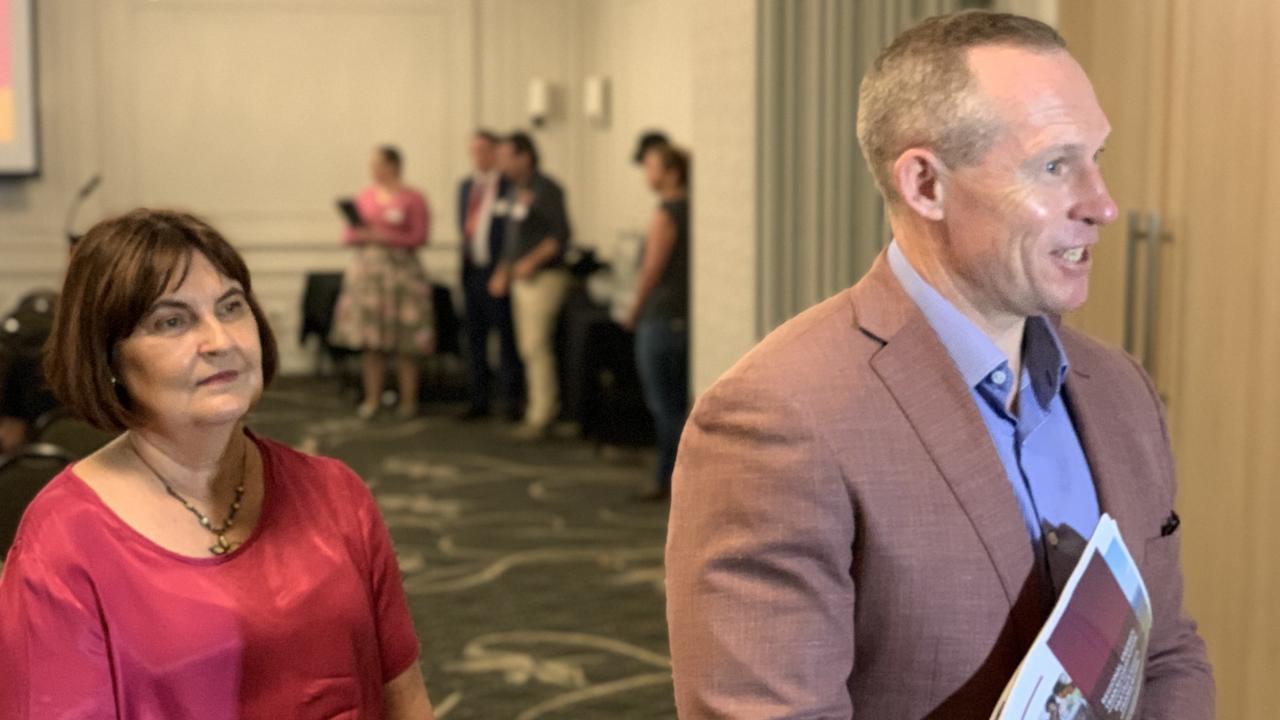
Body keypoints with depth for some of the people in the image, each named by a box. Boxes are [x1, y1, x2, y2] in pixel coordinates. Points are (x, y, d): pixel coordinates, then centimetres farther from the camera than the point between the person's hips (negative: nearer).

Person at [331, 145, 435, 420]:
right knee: (369, 341, 2)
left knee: (405, 343, -4)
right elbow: (349, 234, 13)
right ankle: (372, 399, 9)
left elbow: (420, 237, -7)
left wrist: (384, 237, -14)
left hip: (402, 270, -4)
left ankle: (408, 400, 3)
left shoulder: (413, 199, 0)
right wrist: (360, 235, -9)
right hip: (366, 269, 4)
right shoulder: (364, 196, 12)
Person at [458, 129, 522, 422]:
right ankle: (479, 400, 18)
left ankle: (510, 401, 6)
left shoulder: (510, 187, -6)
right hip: (472, 271, 7)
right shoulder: (465, 186, 15)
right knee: (475, 338, 10)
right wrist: (465, 260, 10)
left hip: (497, 271, -7)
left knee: (506, 337, -1)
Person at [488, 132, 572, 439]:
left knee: (536, 346, -9)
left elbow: (561, 234, -18)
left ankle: (541, 416, -4)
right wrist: (503, 272, 14)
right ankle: (542, 407, 18)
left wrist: (532, 261, -22)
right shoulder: (514, 191, 15)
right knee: (526, 347, 10)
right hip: (521, 278, 9)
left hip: (544, 276, -9)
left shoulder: (545, 190, -12)